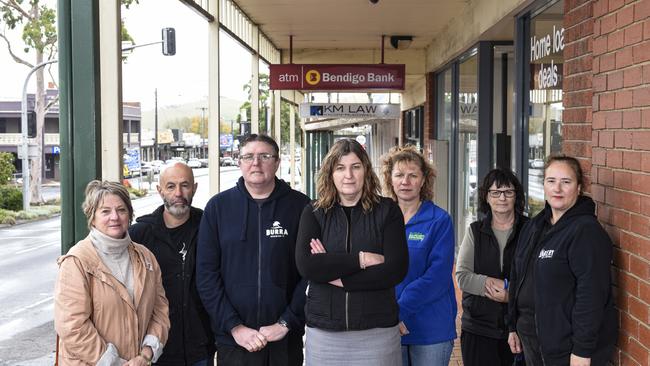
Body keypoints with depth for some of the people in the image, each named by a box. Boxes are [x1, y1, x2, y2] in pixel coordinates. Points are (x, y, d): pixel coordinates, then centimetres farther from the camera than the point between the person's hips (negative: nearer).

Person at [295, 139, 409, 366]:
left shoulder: (387, 211, 1)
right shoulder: (314, 213, 3)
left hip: (377, 332, -1)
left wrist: (336, 276, -12)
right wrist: (361, 259, -15)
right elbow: (305, 266, -11)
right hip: (323, 332, 1)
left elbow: (396, 269, -10)